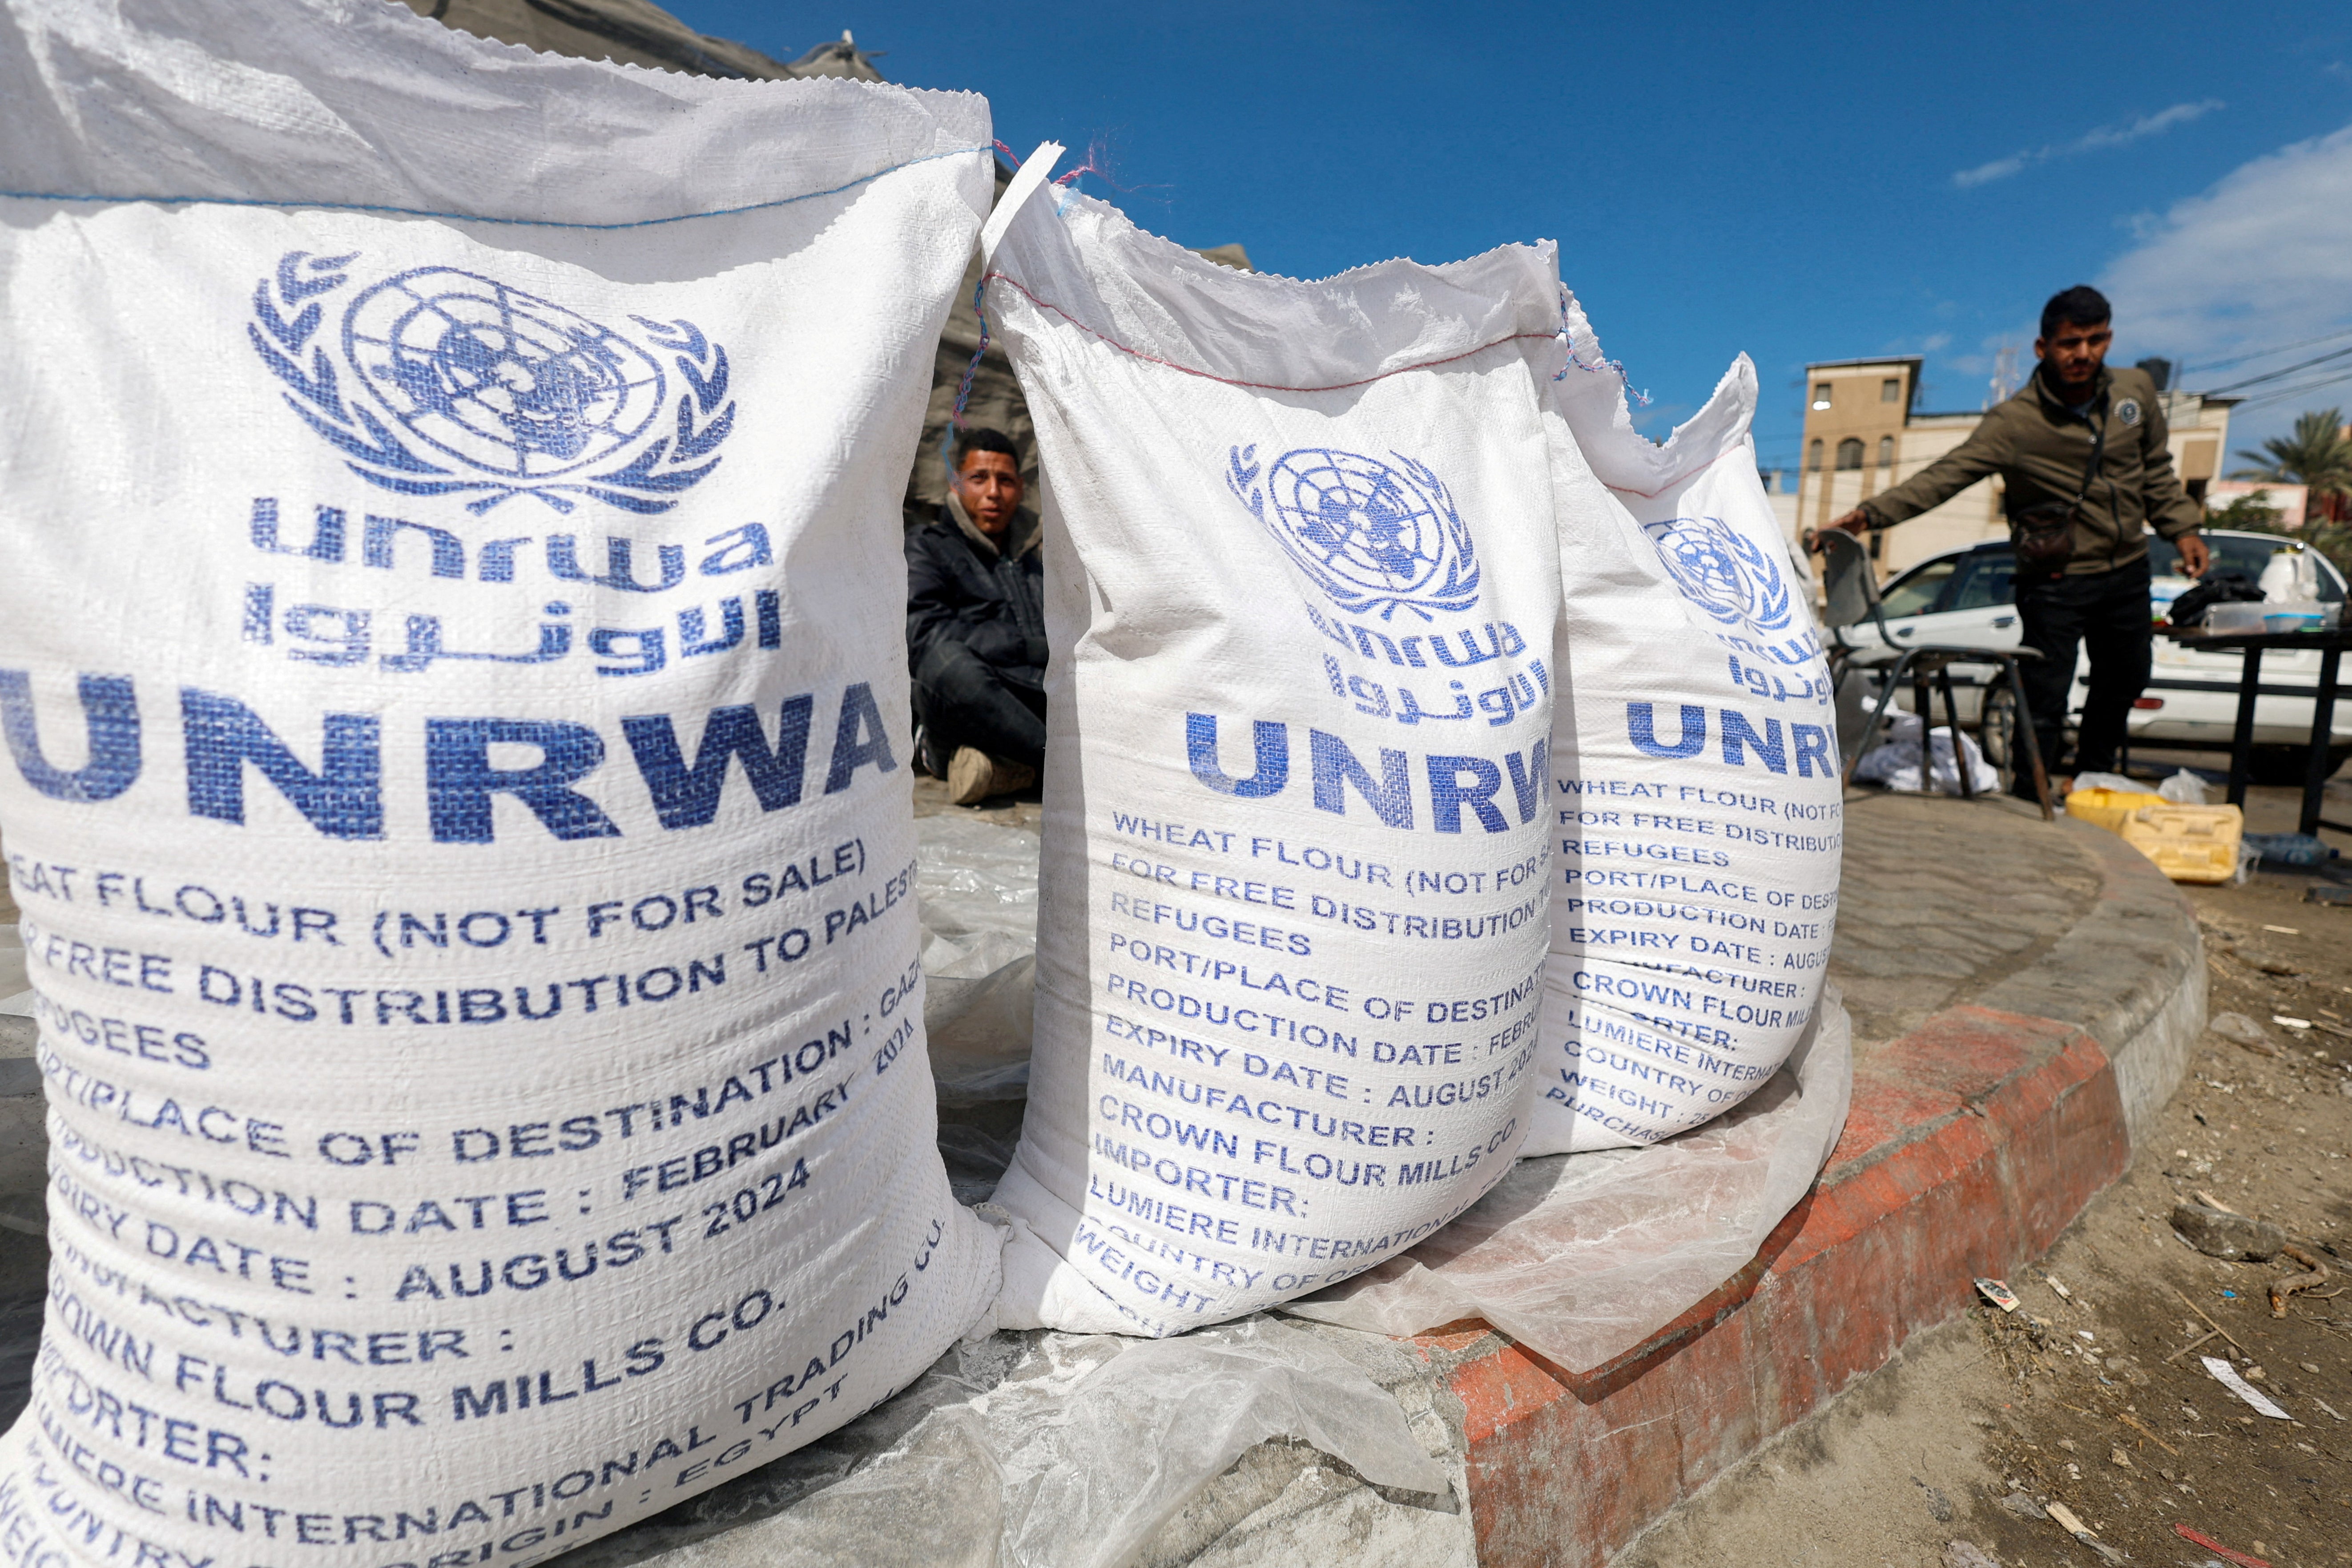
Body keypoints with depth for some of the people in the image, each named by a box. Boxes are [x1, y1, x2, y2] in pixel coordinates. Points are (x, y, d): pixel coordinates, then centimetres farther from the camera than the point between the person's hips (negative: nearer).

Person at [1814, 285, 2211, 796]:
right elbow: (1943, 476, -28)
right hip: (2055, 583, -6)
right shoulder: (2014, 422, -17)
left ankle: (2092, 783, 40)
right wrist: (1869, 513, -41)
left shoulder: (2137, 390, 1)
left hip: (2128, 573, 6)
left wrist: (2181, 529, 12)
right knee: (2044, 699, -9)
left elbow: (2157, 472, 16)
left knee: (2124, 683, 19)